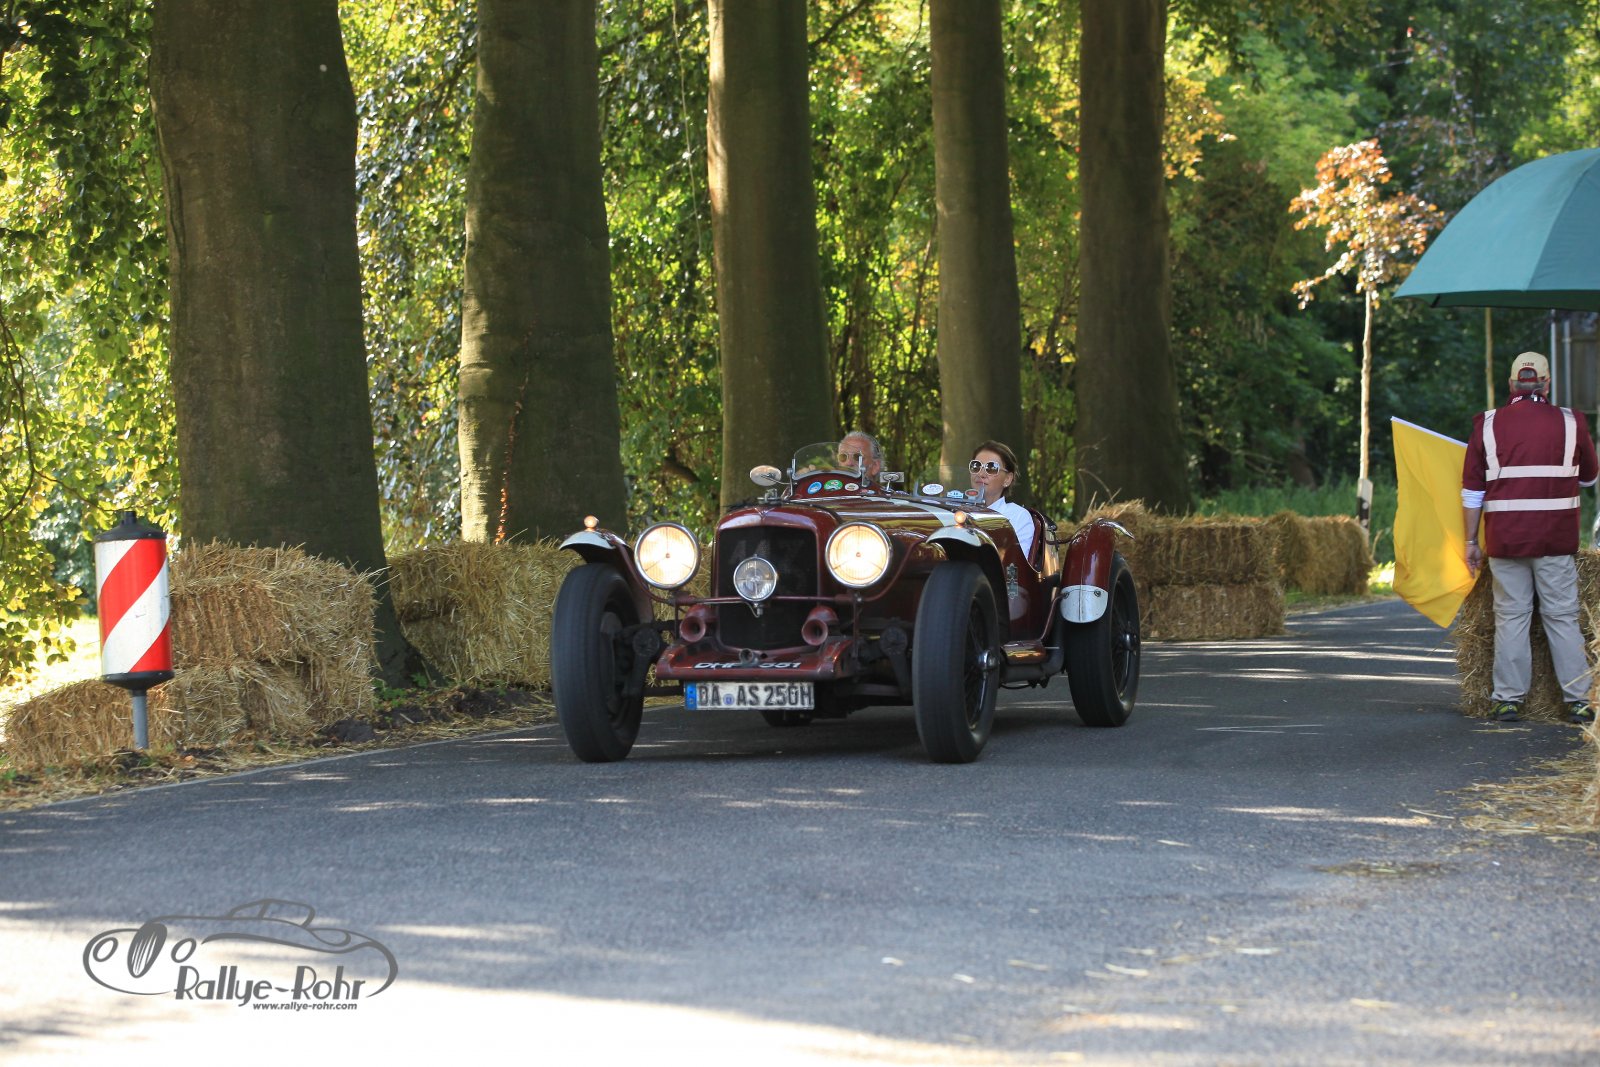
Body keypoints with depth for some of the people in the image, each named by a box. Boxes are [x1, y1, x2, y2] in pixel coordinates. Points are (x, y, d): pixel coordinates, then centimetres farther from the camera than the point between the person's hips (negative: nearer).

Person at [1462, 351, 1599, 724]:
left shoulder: (1488, 426, 3)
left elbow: (1472, 491, 3)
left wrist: (1471, 541, 9)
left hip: (1505, 539, 0)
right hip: (1556, 539, 0)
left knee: (1510, 617, 5)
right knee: (1563, 618, 5)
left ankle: (1508, 700, 5)